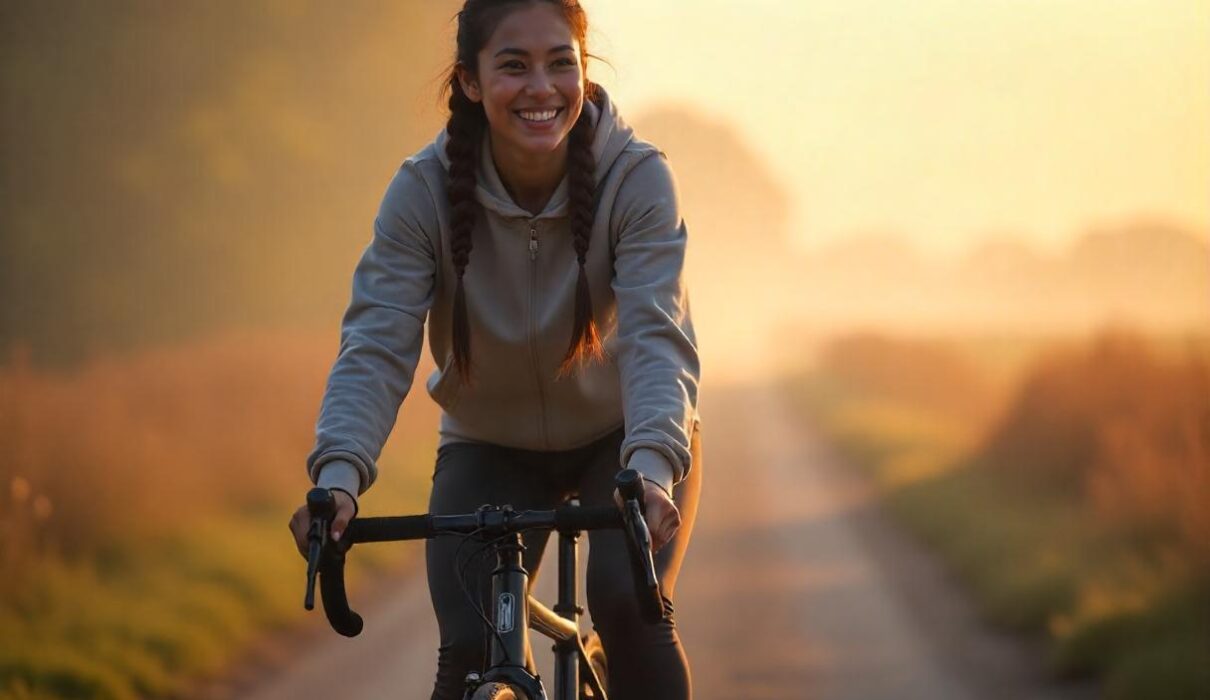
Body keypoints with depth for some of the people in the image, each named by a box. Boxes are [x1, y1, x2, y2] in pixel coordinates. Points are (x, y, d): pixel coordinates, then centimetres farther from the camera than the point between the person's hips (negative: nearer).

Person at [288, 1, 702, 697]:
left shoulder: (637, 178, -24)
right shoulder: (425, 190, -21)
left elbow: (659, 339, -33)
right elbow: (375, 346, -27)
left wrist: (652, 468, -52)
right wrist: (338, 474, -45)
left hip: (624, 436, -1)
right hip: (492, 448, 1)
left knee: (629, 607, -25)